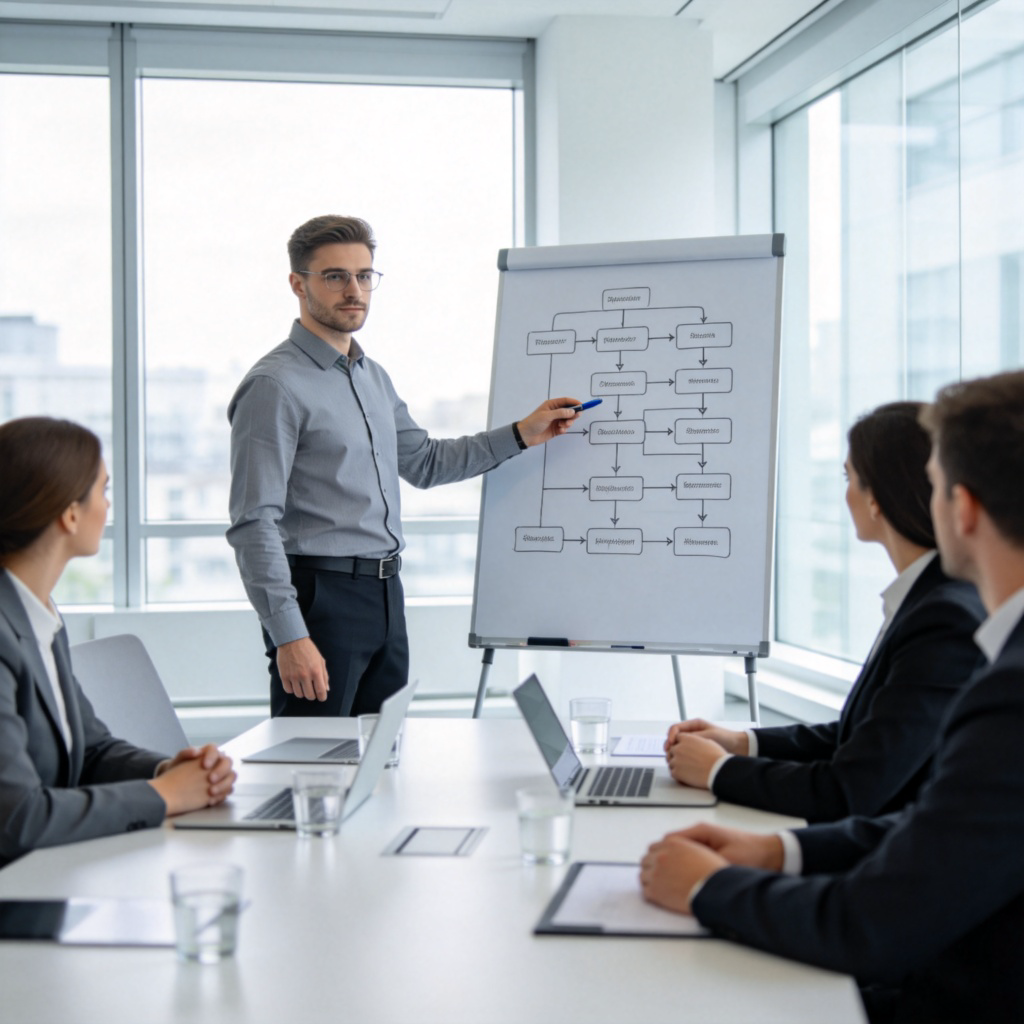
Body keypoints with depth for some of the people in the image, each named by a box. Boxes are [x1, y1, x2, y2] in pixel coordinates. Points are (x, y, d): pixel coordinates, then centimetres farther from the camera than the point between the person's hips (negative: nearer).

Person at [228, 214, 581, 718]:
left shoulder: (373, 378, 16)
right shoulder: (275, 385, -11)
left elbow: (423, 462, 28)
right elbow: (254, 524, -16)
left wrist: (523, 433, 20)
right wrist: (288, 636, -23)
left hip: (385, 596, 8)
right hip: (319, 597, -8)